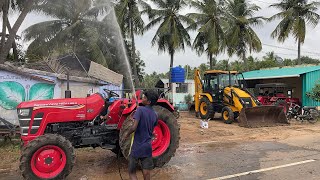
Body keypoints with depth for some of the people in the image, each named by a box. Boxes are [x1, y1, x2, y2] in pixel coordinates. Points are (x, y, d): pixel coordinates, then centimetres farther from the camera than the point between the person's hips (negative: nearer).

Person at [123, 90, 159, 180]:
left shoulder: (140, 109, -15)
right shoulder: (155, 115, 4)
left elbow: (134, 127, -23)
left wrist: (127, 134, -5)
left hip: (137, 147, -5)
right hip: (148, 148, 5)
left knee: (132, 172, 11)